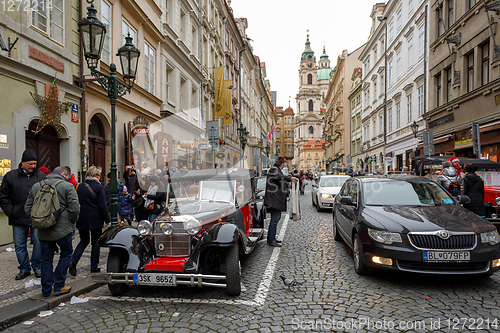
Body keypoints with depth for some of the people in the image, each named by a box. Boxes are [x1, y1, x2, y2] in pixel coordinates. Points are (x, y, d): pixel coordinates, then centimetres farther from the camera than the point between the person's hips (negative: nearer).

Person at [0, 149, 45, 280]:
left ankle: (37, 266, 19)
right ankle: (24, 269, 24)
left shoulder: (42, 176, 2)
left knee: (39, 242, 1)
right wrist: (11, 212, -4)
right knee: (20, 245, 9)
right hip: (18, 219, 1)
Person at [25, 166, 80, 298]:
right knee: (66, 254, 14)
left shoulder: (36, 186, 8)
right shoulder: (67, 186, -8)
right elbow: (74, 209, -13)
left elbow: (28, 209, 10)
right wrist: (72, 222, 3)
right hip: (63, 229, -4)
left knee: (46, 259, 14)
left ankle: (46, 290, 21)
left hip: (43, 231, 5)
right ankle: (59, 286, 14)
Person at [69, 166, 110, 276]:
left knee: (84, 241, 19)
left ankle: (73, 261, -1)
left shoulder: (79, 186, 5)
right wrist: (107, 220, -5)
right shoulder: (99, 187, -10)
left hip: (82, 219, 5)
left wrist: (76, 218, 17)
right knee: (95, 242, 8)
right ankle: (94, 267, 13)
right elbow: (102, 206, -12)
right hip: (95, 219, -5)